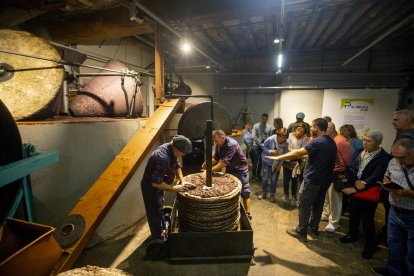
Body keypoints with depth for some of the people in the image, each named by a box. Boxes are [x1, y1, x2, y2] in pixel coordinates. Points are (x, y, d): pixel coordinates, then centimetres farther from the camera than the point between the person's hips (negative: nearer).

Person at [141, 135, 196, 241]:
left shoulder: (171, 150, -11)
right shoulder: (162, 158, -39)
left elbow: (177, 165, 4)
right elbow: (156, 183, -35)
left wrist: (182, 181, -8)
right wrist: (174, 188, -25)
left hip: (159, 183, 10)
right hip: (150, 187, -9)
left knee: (159, 209, 28)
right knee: (155, 213, 7)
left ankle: (159, 233, 52)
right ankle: (159, 240, 27)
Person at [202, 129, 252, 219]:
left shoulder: (231, 144, -31)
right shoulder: (219, 144, -5)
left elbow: (224, 162, -36)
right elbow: (215, 158, -1)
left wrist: (210, 170, -36)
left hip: (240, 169, -7)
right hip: (229, 169, 8)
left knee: (245, 192, 2)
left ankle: (247, 213, 14)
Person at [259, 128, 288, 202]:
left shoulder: (286, 144, -16)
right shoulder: (270, 139, -24)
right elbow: (264, 146, -11)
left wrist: (280, 165, -7)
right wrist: (270, 151, -28)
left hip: (276, 164, 2)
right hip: (266, 161, -1)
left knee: (274, 180, 7)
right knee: (265, 178, 6)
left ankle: (272, 195, 25)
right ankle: (264, 193, 27)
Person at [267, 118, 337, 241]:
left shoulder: (316, 142, -21)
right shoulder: (332, 142, 7)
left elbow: (297, 153, -27)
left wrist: (278, 157, -23)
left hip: (313, 180, -9)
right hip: (325, 180, 9)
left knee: (304, 206, 4)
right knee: (318, 205, 20)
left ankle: (301, 232, 15)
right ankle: (314, 228, 34)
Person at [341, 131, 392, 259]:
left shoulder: (384, 158, -14)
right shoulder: (359, 152, 2)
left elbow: (375, 177, -21)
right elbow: (351, 168, -3)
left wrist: (355, 188, -27)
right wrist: (356, 181, -22)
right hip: (353, 190, 5)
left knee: (367, 219, 7)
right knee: (353, 214, 19)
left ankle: (370, 245, 27)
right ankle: (352, 235, 41)